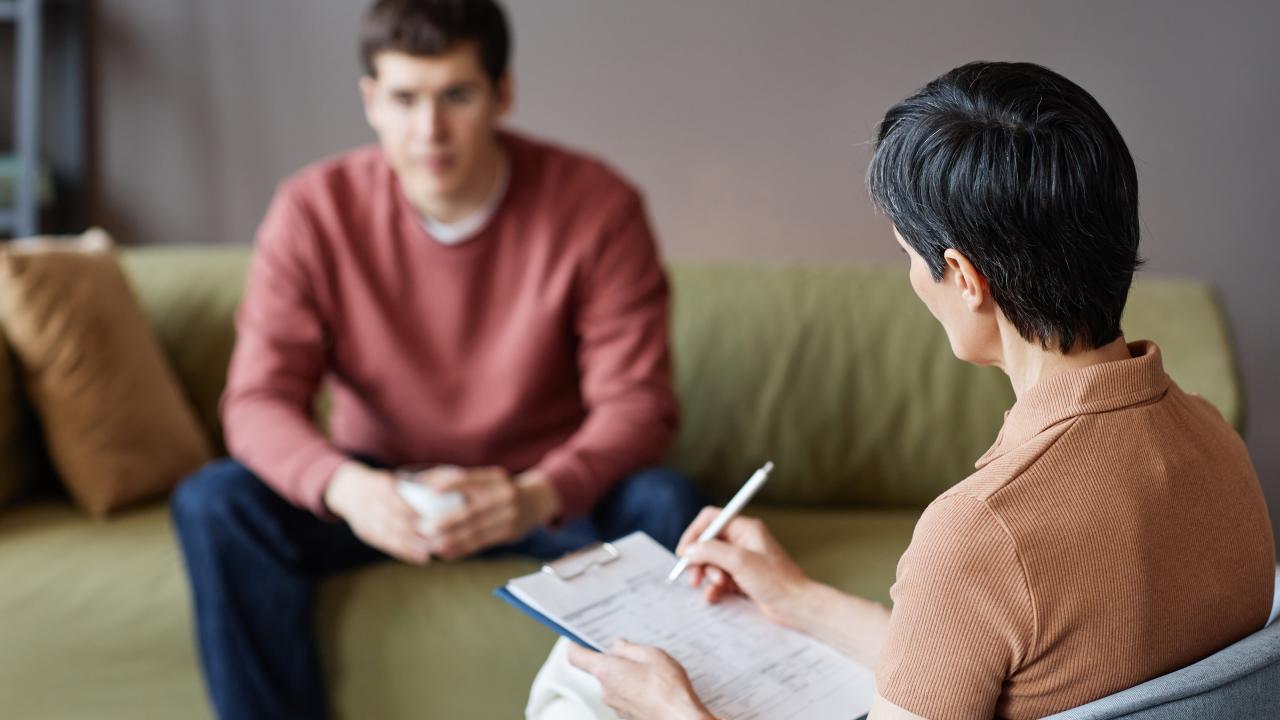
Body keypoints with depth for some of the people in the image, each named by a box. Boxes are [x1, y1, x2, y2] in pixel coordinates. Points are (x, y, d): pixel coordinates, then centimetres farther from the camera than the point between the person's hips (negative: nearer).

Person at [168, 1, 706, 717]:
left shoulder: (597, 206, -15)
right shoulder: (314, 210, -11)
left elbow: (638, 403, -18)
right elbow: (259, 400, -14)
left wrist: (539, 495, -40)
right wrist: (345, 488, -38)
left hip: (541, 494, -1)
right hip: (378, 490, 1)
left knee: (667, 505, -31)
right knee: (214, 503, -24)